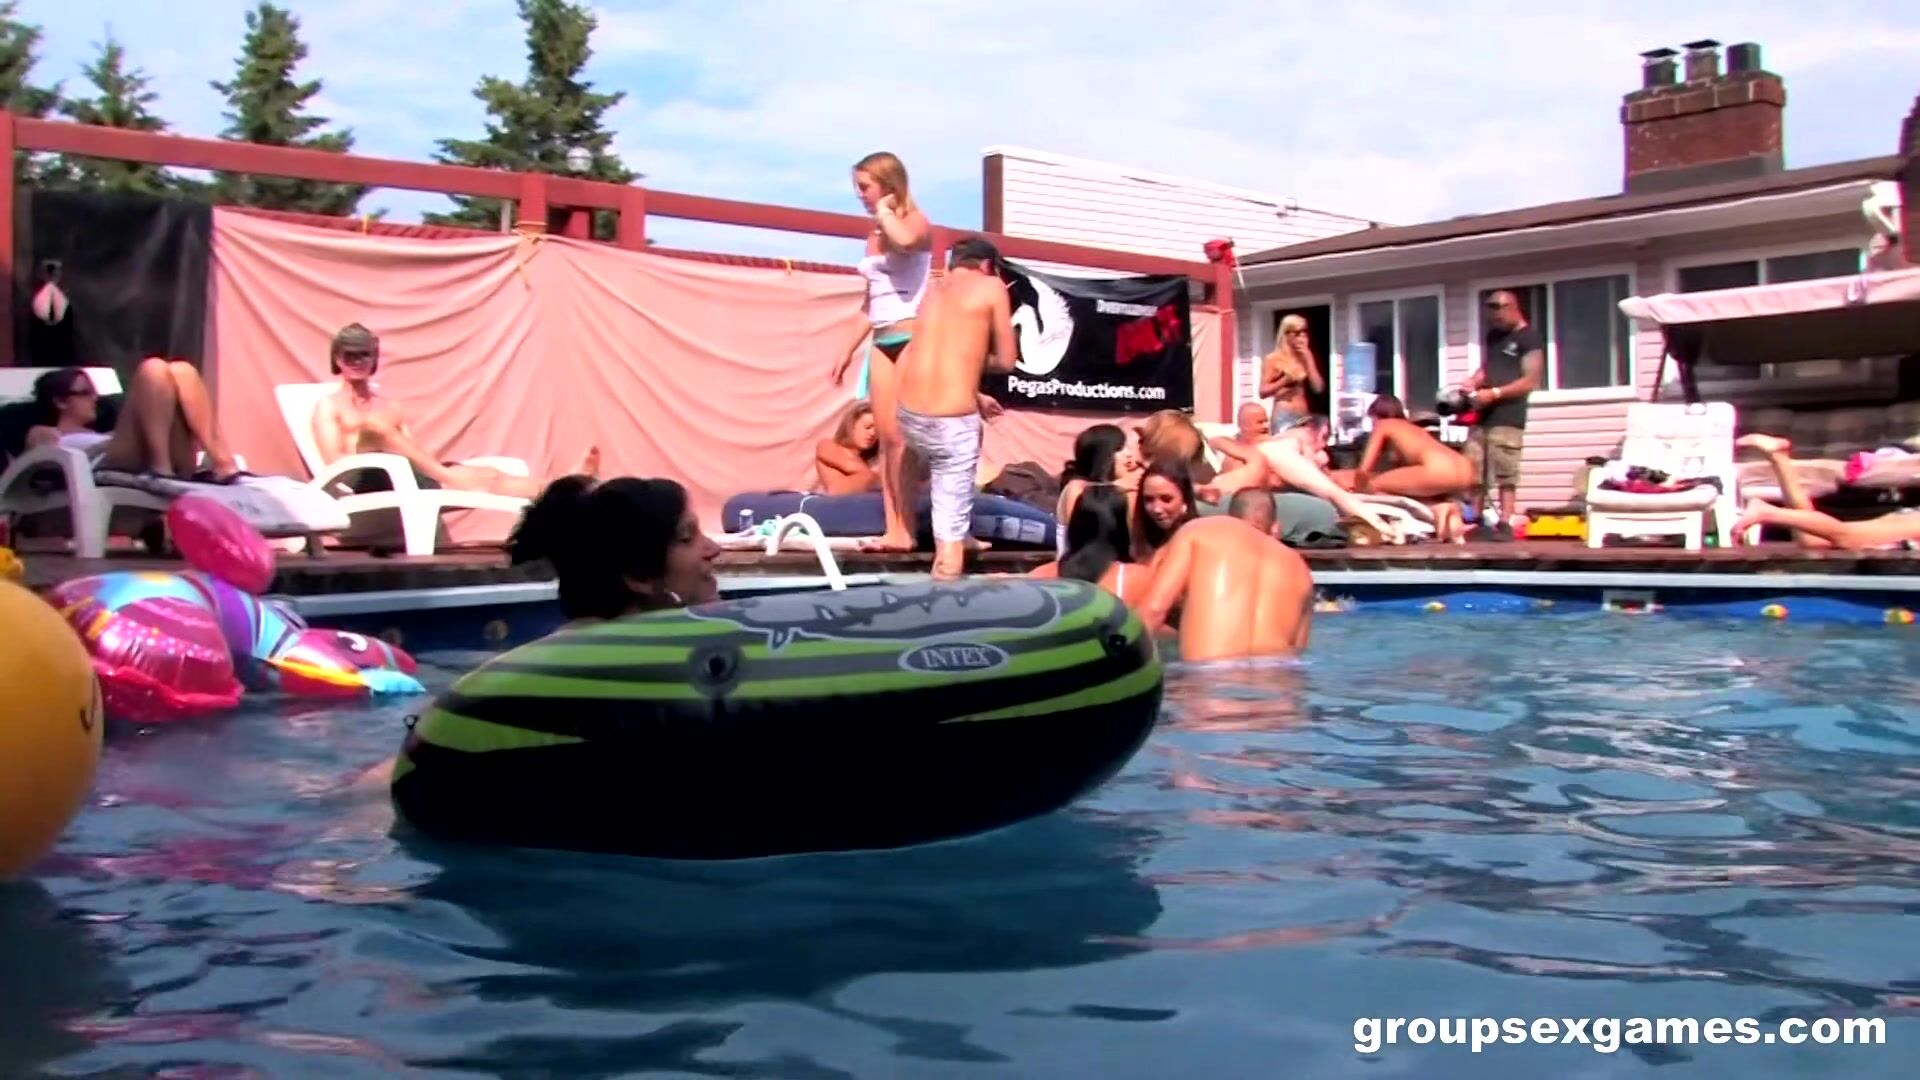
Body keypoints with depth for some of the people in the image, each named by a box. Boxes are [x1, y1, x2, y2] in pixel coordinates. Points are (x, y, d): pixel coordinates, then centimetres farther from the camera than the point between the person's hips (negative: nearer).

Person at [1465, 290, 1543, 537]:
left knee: (1506, 473, -10)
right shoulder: (1493, 335, 19)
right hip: (1482, 414, 8)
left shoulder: (1529, 338, -4)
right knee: (1474, 471, 6)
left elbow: (1531, 381, -11)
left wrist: (1495, 393, -17)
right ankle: (1476, 520, 13)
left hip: (1508, 417, -7)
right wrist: (1471, 383, 3)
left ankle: (1505, 524, -9)